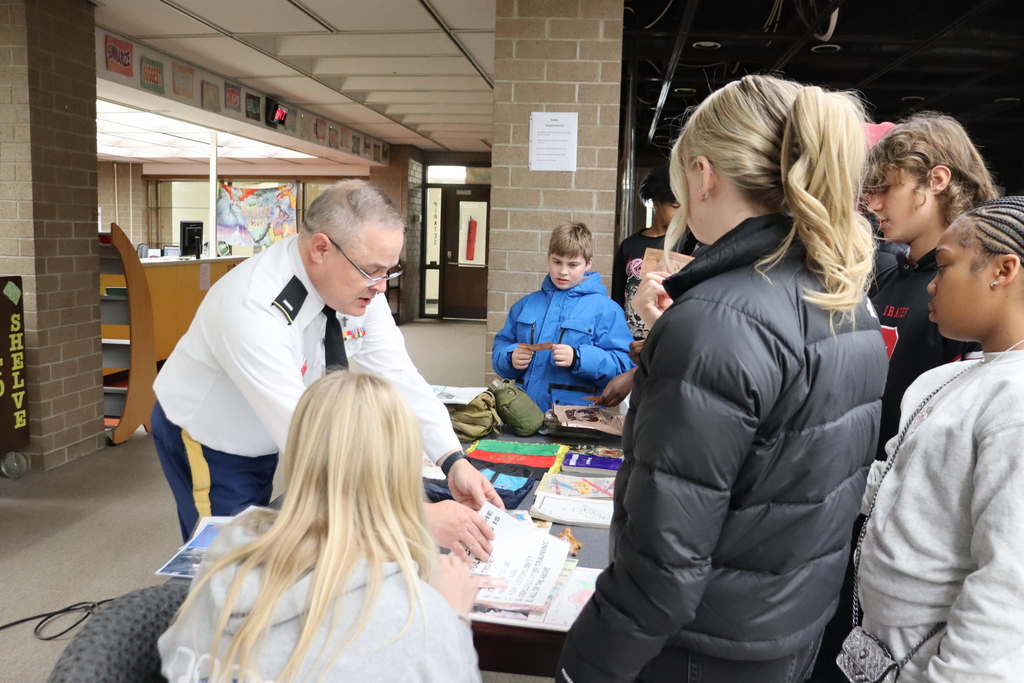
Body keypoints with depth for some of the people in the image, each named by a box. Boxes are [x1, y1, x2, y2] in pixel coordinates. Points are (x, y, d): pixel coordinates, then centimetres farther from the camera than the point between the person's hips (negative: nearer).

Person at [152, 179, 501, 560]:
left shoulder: (359, 284, -18)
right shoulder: (253, 309, -39)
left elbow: (396, 374, -15)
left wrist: (454, 461, -27)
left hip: (267, 442, 6)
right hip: (207, 445, -6)